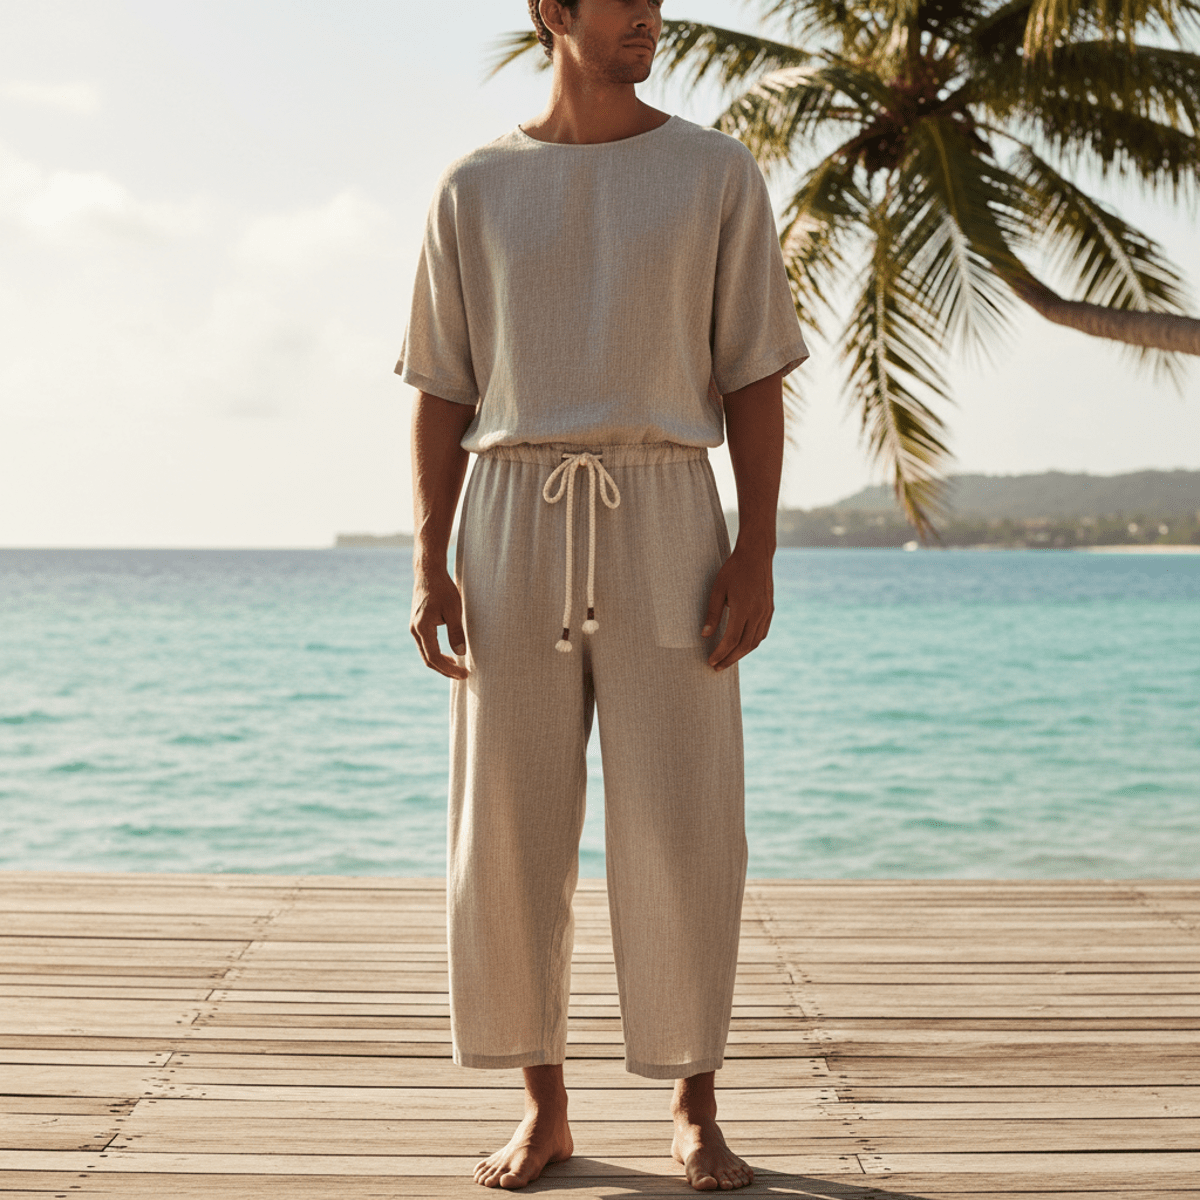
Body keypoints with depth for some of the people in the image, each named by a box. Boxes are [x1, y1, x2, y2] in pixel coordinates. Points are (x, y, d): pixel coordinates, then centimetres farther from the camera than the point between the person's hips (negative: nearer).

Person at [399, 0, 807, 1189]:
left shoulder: (718, 173, 6)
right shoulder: (475, 190, 10)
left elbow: (755, 380, 3)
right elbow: (442, 396, 9)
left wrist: (756, 553, -8)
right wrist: (429, 566, -2)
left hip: (665, 525, -1)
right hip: (515, 526, 1)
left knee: (681, 831, -3)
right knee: (510, 833, 1)